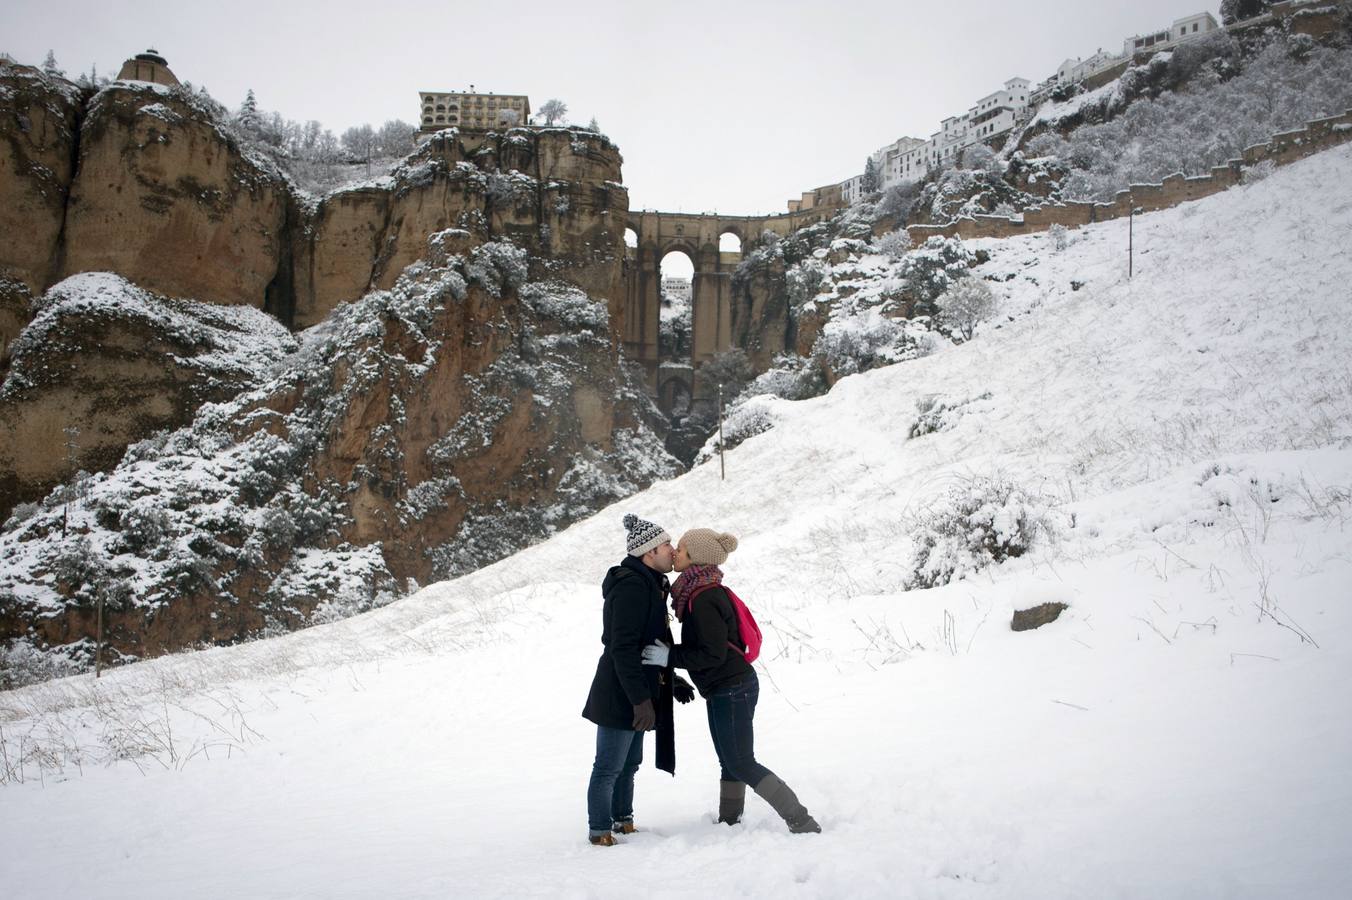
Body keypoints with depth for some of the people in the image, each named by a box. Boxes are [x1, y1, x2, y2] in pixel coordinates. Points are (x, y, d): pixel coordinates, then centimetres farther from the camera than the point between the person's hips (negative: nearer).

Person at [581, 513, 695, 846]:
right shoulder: (630, 587, -20)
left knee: (628, 763, 19)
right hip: (620, 697, -10)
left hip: (635, 695, 10)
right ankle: (600, 832, 11)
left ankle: (622, 823, 31)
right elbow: (623, 649, -24)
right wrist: (640, 699, -25)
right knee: (609, 768, 0)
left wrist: (671, 681, 24)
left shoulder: (648, 585, 14)